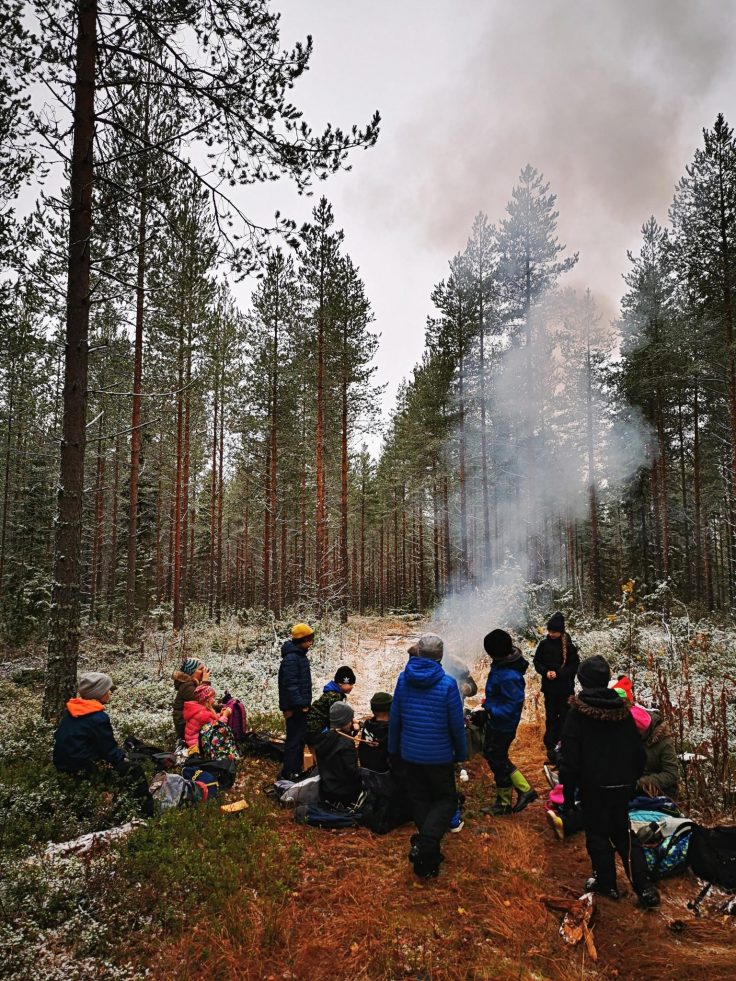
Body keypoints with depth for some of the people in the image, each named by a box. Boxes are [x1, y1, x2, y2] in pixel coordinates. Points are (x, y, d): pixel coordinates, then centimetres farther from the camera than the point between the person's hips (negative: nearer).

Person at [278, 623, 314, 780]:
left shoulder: (301, 656, 13)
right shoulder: (291, 658, -19)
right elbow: (290, 685, -24)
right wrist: (300, 704, -24)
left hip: (301, 706, 10)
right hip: (295, 708, -10)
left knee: (300, 738, 17)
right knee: (294, 740, -4)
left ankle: (297, 770, 27)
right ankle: (289, 773, 4)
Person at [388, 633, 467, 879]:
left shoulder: (403, 679, -8)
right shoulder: (447, 684, -17)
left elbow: (394, 718, 1)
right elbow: (457, 724, -10)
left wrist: (393, 748, 14)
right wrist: (461, 753, 6)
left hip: (410, 754, 3)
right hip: (440, 755, -3)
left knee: (419, 800, 18)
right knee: (445, 799, 12)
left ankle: (427, 851, 23)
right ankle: (426, 845, -8)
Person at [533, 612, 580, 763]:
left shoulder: (568, 646, -11)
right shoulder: (544, 644, -5)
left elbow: (575, 665, -7)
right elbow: (537, 662, 4)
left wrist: (558, 673, -17)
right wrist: (545, 672, -14)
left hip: (565, 688, -1)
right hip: (549, 687, 2)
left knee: (564, 715, 5)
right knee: (551, 716, 6)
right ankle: (550, 746, 10)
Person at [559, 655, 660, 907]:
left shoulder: (577, 712, -15)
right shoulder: (622, 709, -2)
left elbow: (569, 756, -13)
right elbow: (639, 751, 6)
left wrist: (568, 790, -4)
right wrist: (633, 779, 19)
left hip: (593, 786, -4)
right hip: (622, 785, 4)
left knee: (597, 834, 12)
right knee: (623, 834, 17)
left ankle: (606, 883, 21)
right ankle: (645, 888, 10)